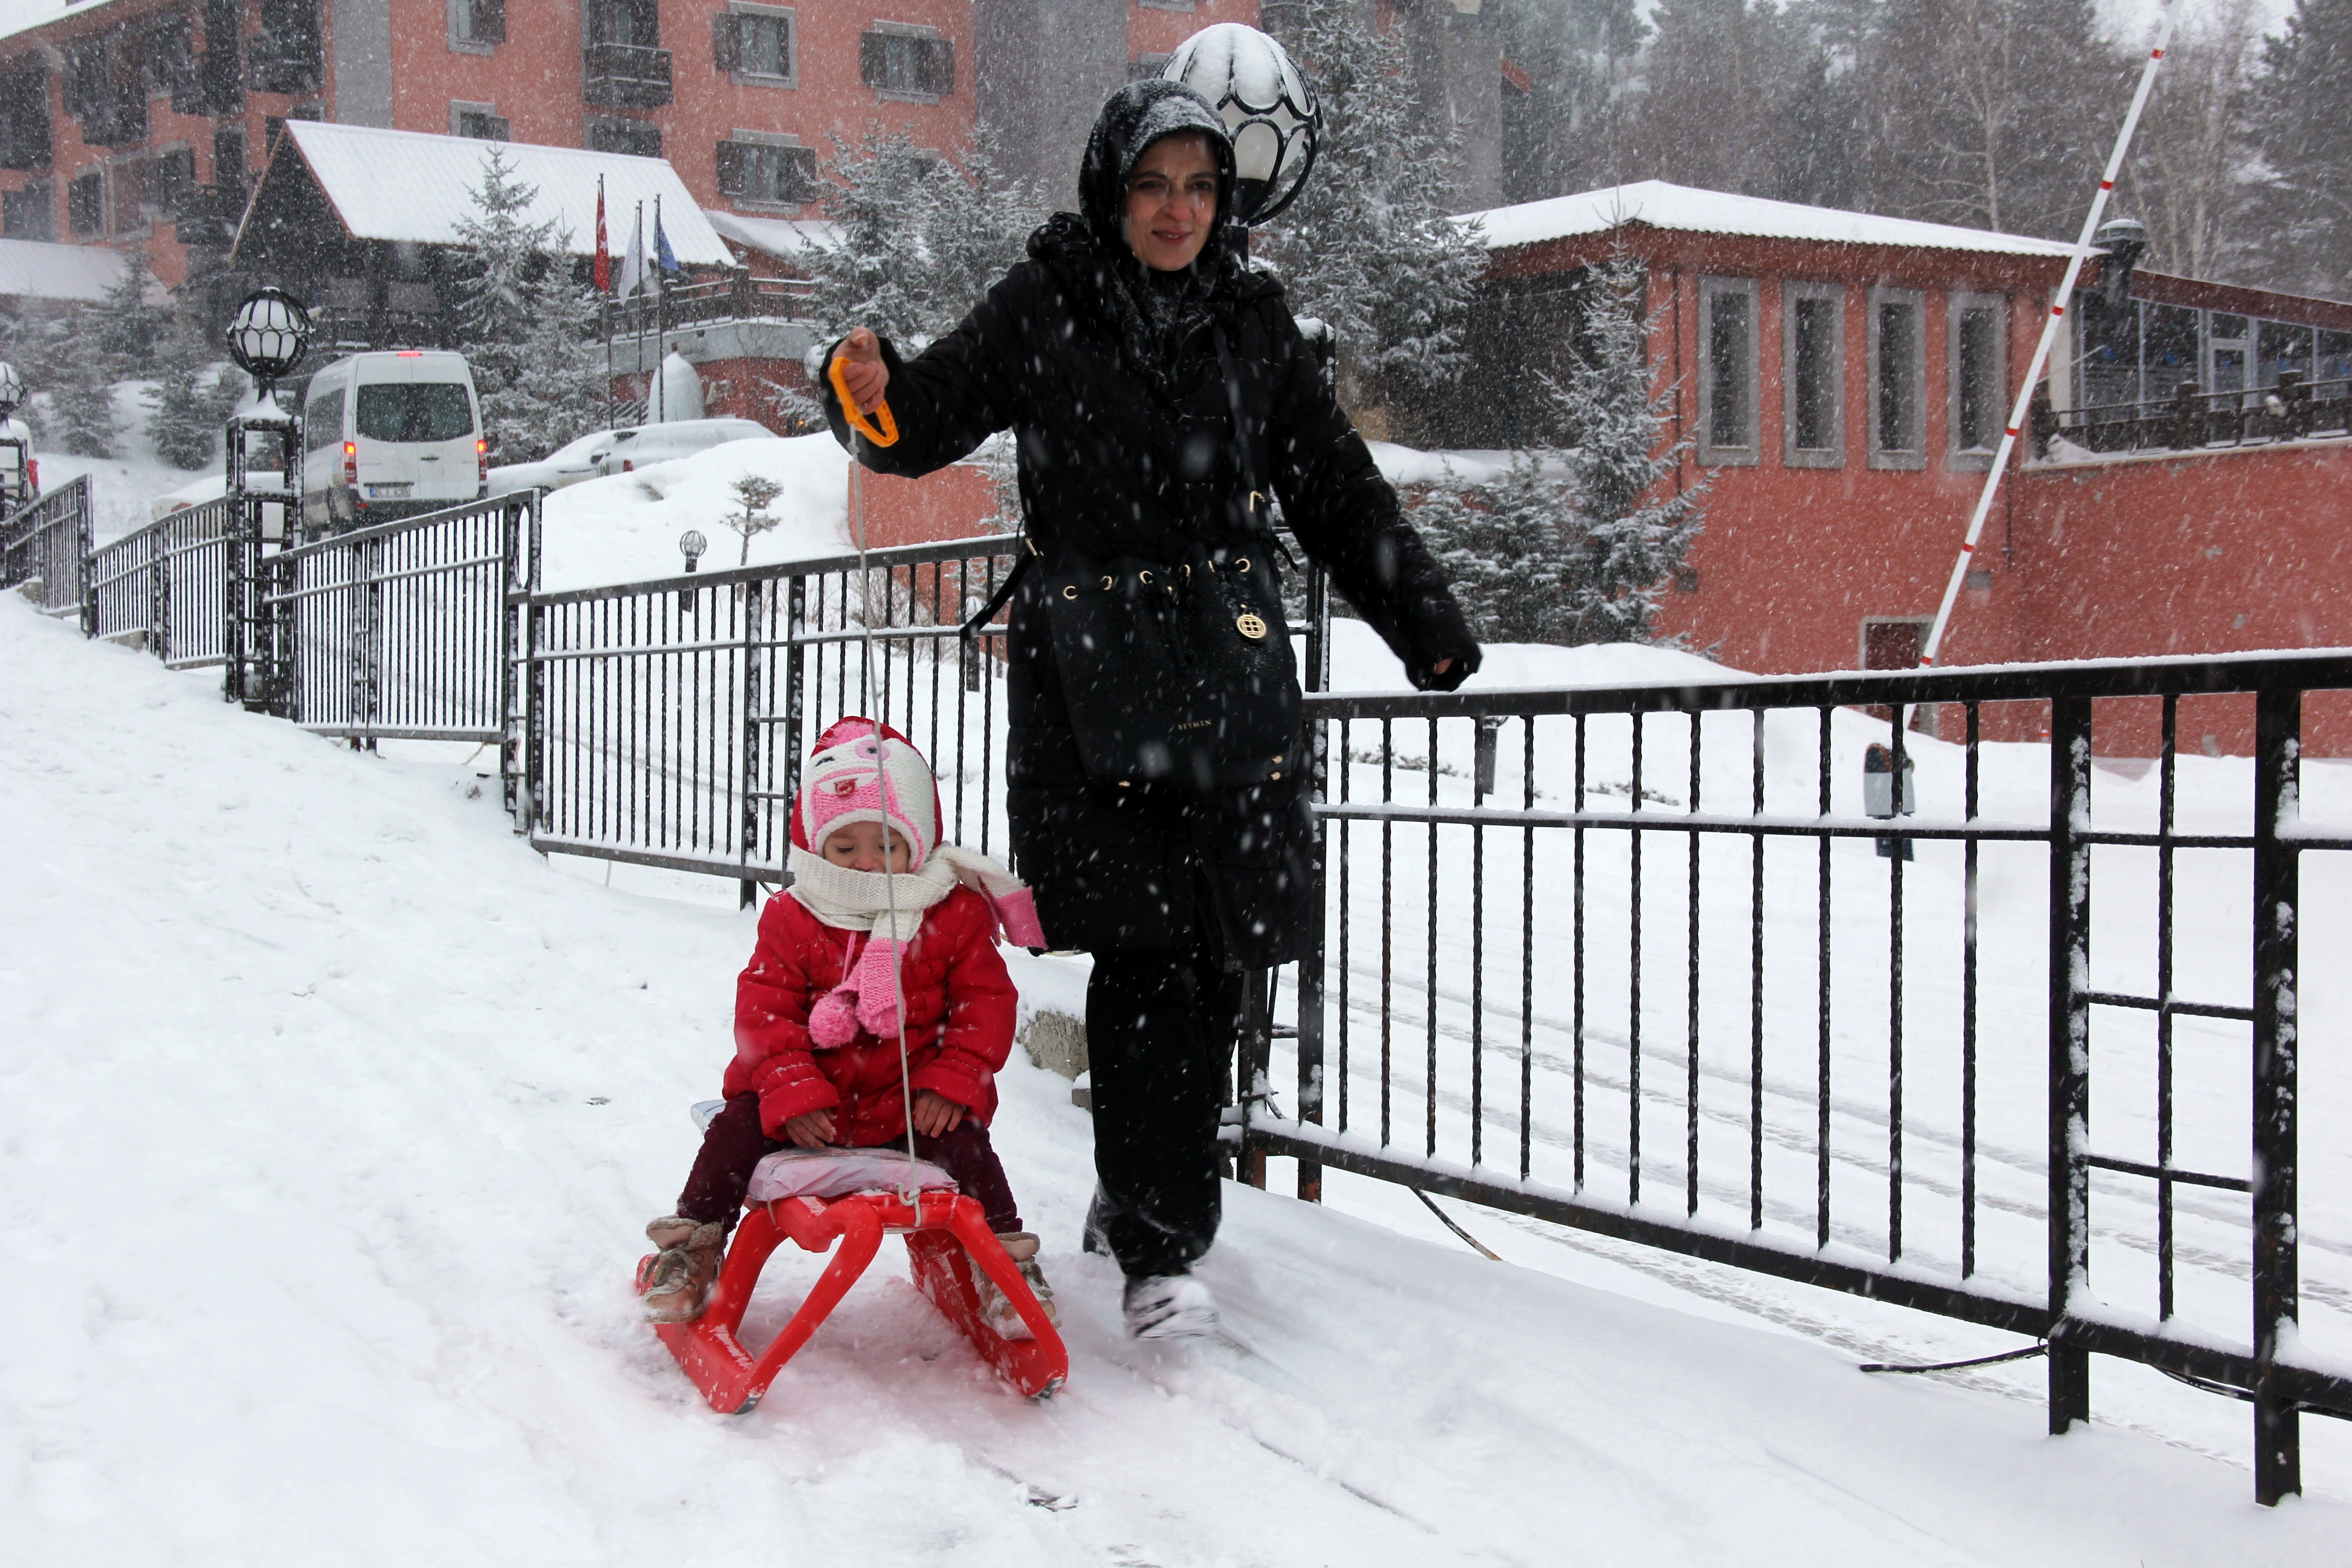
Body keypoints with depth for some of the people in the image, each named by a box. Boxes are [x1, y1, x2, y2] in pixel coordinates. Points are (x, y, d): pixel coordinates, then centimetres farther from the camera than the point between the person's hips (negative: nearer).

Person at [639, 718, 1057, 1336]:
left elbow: (987, 1001, 0)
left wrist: (953, 1082, -13)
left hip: (915, 1099, -1)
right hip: (811, 1095, 1)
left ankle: (1006, 1261, -7)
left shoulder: (955, 915, -2)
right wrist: (792, 1092, -18)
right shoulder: (791, 919, -3)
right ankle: (691, 1247, 3)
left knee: (964, 1140, -22)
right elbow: (763, 1012, -5)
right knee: (738, 1129, -13)